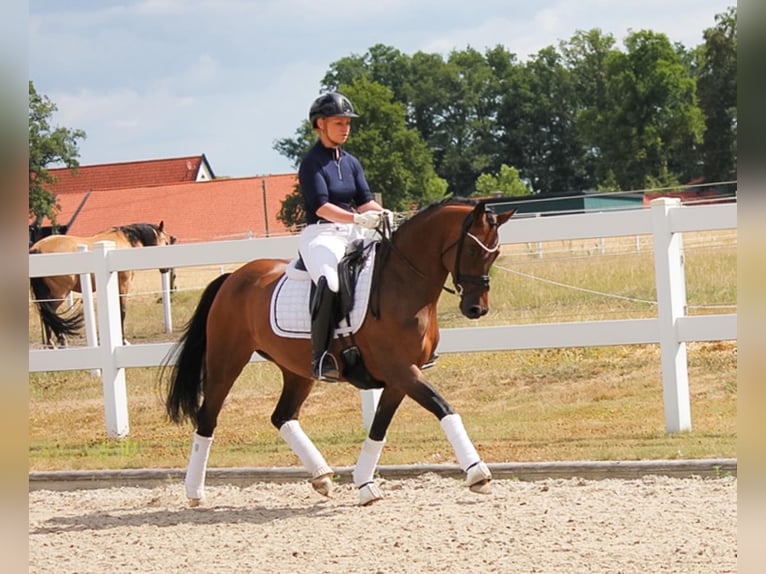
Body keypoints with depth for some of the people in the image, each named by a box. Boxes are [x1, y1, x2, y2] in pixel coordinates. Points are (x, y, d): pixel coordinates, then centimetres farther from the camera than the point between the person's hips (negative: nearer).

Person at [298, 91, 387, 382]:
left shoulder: (351, 163, 17)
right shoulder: (312, 163, -4)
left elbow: (364, 201, 11)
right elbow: (321, 206, -14)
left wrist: (383, 214, -11)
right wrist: (358, 218, -27)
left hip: (352, 236, 8)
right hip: (321, 234, -8)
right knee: (330, 281, -35)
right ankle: (321, 358, -39)